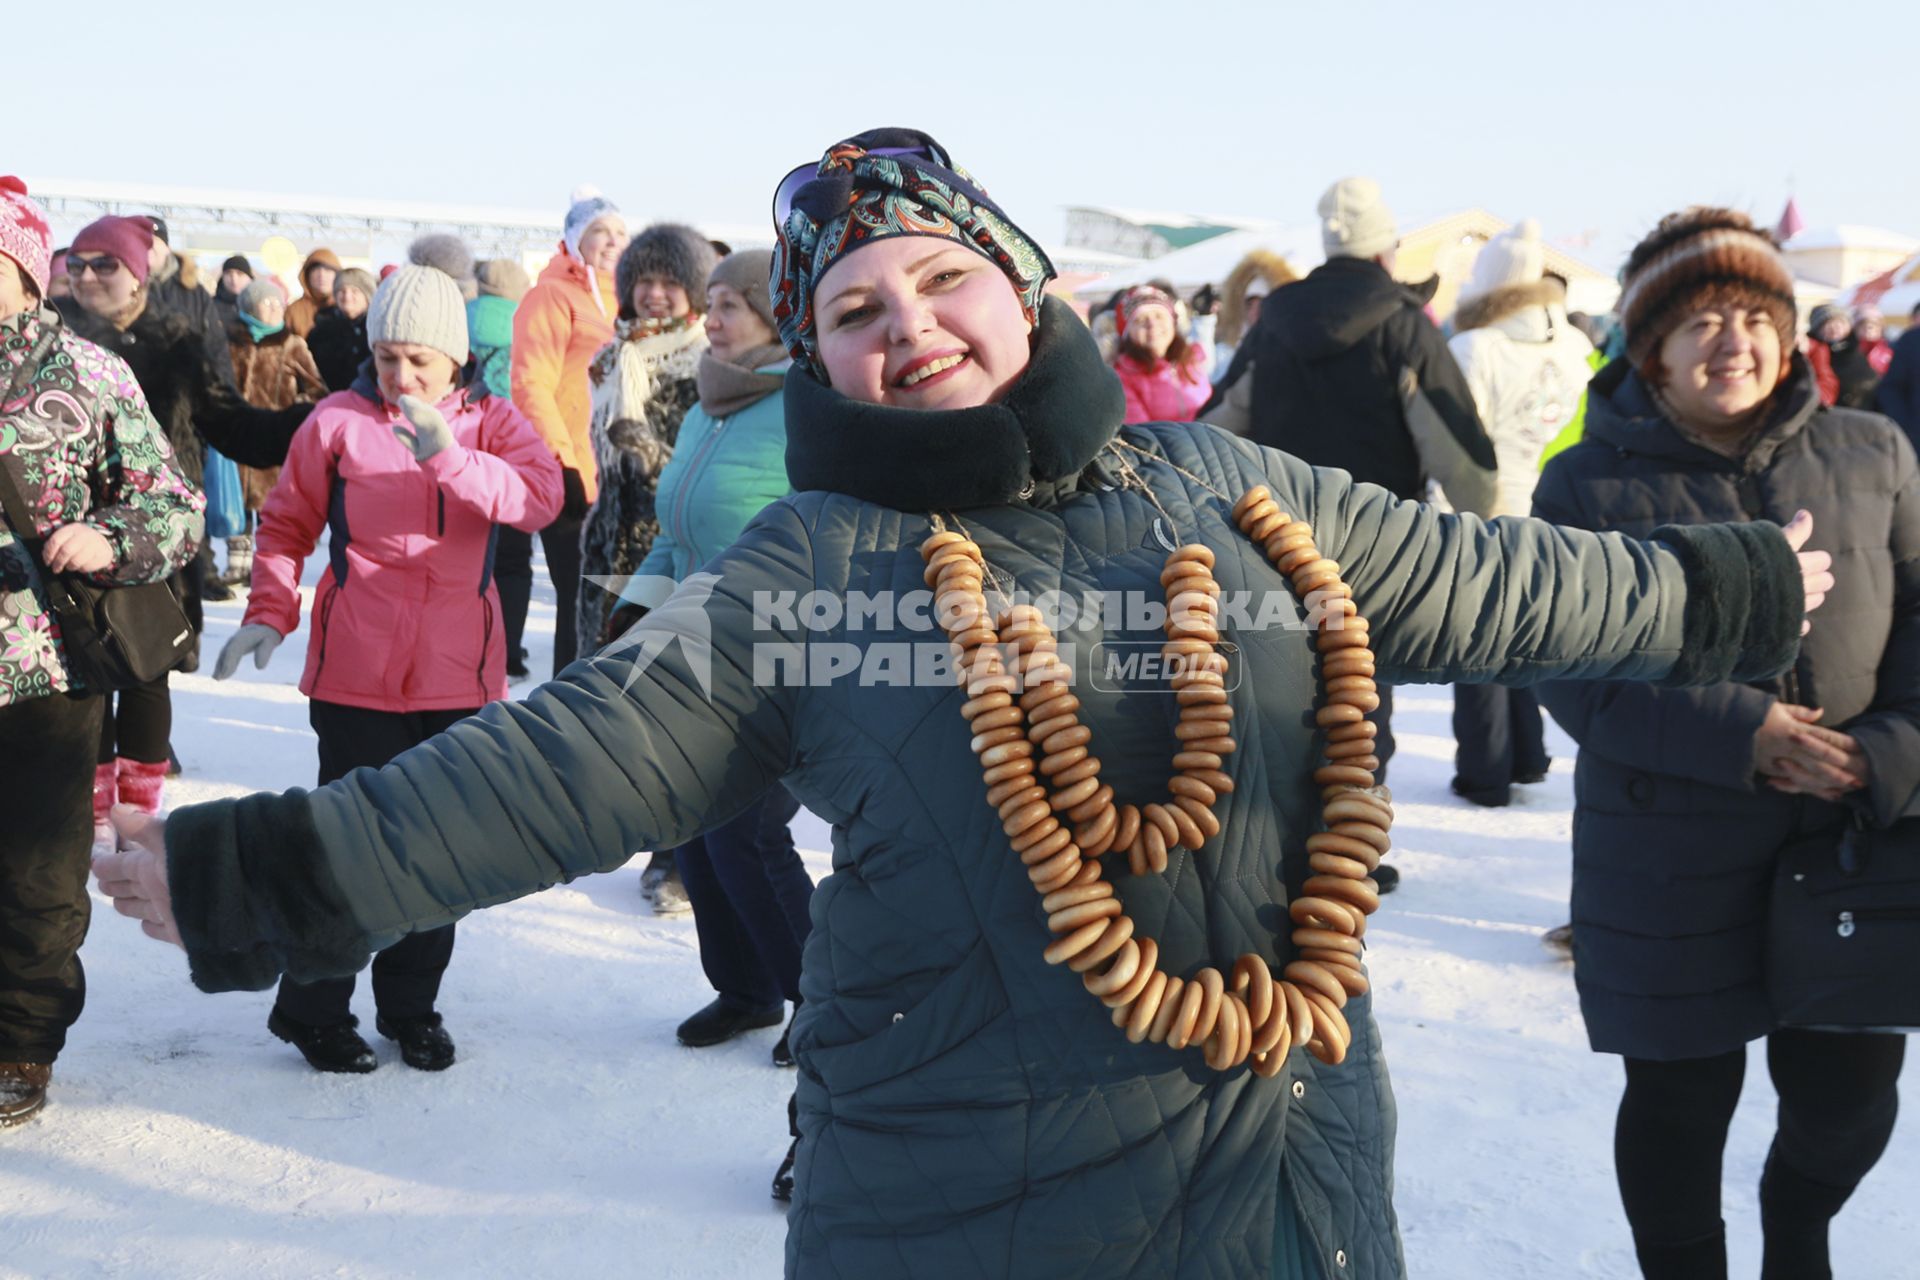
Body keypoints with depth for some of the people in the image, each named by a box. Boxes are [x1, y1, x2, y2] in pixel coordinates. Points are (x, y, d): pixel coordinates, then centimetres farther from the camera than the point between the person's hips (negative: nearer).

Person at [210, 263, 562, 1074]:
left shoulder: (492, 423, 4)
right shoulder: (339, 421, 0)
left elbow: (539, 499, -16)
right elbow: (287, 525, 8)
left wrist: (448, 457, -29)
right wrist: (269, 613, -4)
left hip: (458, 675, 2)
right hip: (357, 675, -2)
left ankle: (411, 1005, 27)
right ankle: (313, 1009, 18)